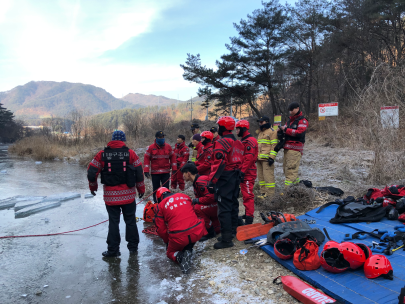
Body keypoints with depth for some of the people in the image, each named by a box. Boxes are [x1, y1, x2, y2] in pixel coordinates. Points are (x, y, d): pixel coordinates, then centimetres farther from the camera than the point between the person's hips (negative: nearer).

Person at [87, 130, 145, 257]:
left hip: (110, 195, 0)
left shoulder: (102, 154, -2)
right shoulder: (130, 153, -4)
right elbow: (139, 173, -3)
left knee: (113, 222, 11)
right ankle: (133, 246, 24)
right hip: (128, 194, 0)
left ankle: (113, 250, 16)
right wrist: (141, 189, 10)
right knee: (130, 220, 13)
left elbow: (91, 172, -1)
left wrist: (93, 186, 17)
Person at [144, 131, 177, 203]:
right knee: (156, 189, 5)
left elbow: (172, 157, 10)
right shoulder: (151, 147, -2)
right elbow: (146, 158, -1)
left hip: (166, 172, 1)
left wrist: (174, 168, 6)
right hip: (155, 173, -1)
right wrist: (146, 170, -7)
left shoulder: (168, 146, 4)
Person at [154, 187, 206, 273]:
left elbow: (161, 230, 8)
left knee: (170, 252, 26)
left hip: (179, 237, -3)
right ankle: (188, 250, 8)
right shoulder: (184, 196, 16)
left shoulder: (159, 207, 7)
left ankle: (179, 256, -8)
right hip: (198, 231, 3)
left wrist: (167, 241, 26)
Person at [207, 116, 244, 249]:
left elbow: (218, 164, -22)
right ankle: (232, 231, 30)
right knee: (233, 204, 17)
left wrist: (212, 181, -21)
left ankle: (226, 238, -3)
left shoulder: (221, 143, -14)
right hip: (236, 177, 9)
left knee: (224, 207, -6)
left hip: (225, 178, -9)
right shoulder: (237, 143, 14)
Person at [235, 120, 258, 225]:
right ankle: (248, 213, 29)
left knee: (248, 195, -9)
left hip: (248, 173, -11)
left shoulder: (249, 141, -15)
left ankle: (249, 219, -6)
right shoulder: (243, 141, 19)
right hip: (244, 172, 11)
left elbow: (248, 158, -23)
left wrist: (242, 171, -23)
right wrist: (240, 171, 21)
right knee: (245, 194, 18)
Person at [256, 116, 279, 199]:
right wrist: (256, 156, 23)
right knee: (261, 176, 10)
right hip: (259, 158, 9)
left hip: (267, 159, -9)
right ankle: (264, 192, 17)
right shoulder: (260, 132, 23)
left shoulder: (272, 132, -4)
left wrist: (272, 157, -18)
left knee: (268, 176, -10)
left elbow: (275, 145, -11)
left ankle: (270, 194, -5)